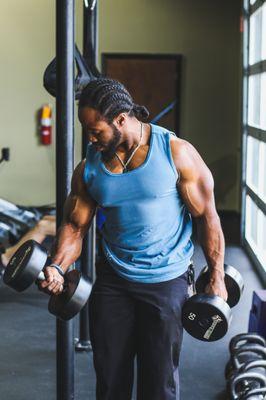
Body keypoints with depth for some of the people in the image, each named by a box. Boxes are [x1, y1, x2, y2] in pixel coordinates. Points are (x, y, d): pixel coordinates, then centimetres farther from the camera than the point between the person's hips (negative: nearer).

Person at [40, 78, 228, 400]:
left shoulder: (177, 153, -13)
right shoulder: (88, 168, -3)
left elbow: (206, 215, -7)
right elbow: (75, 225, 3)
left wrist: (217, 278, -5)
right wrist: (57, 268, -16)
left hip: (166, 280, -3)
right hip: (113, 278, 3)